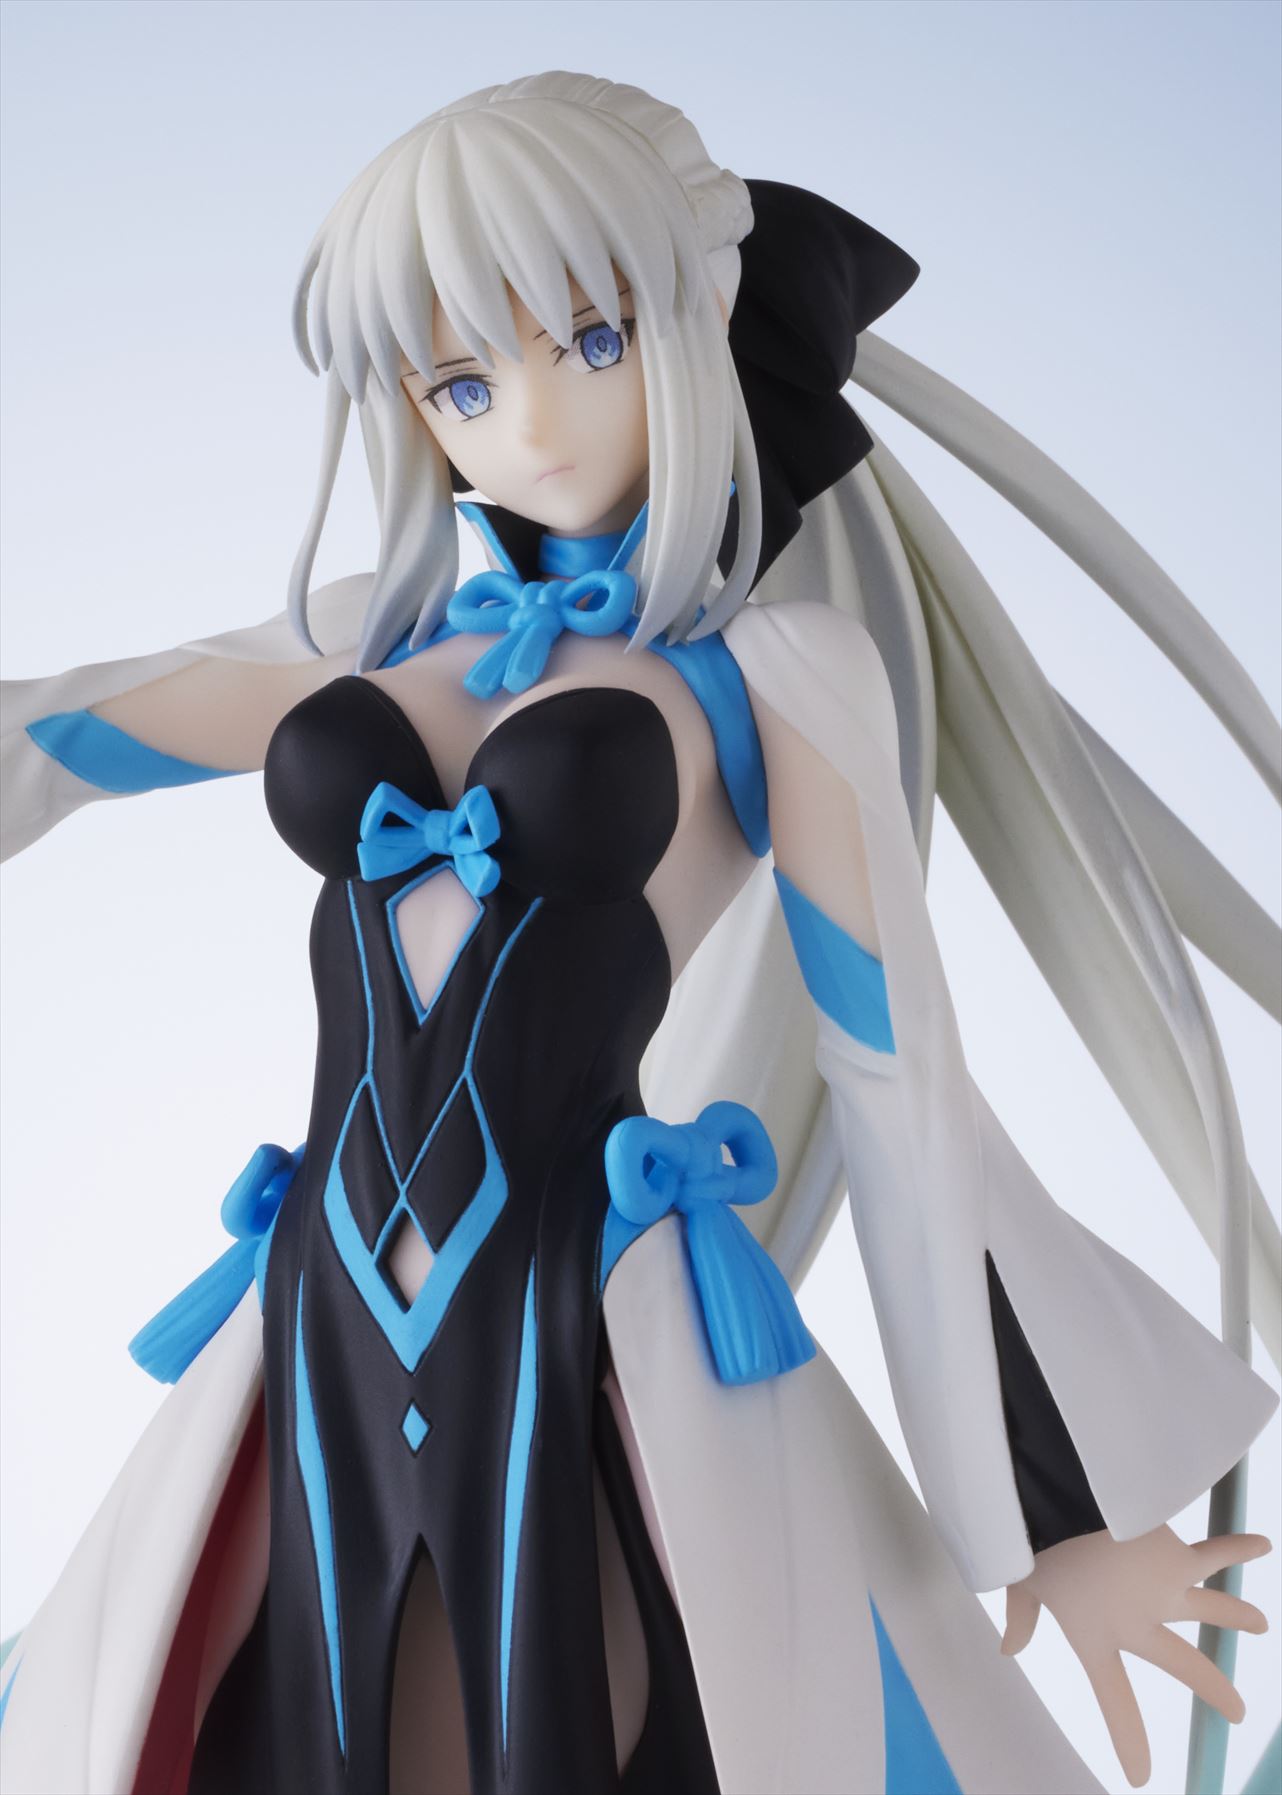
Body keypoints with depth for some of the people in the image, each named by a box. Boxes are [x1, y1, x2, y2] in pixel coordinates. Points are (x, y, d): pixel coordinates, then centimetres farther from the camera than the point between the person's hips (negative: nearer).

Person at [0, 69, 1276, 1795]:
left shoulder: (778, 667, 0)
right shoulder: (379, 644, 13)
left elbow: (903, 1083, 1)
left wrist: (1057, 1509, 3)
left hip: (607, 1376, -4)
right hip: (323, 1360, 5)